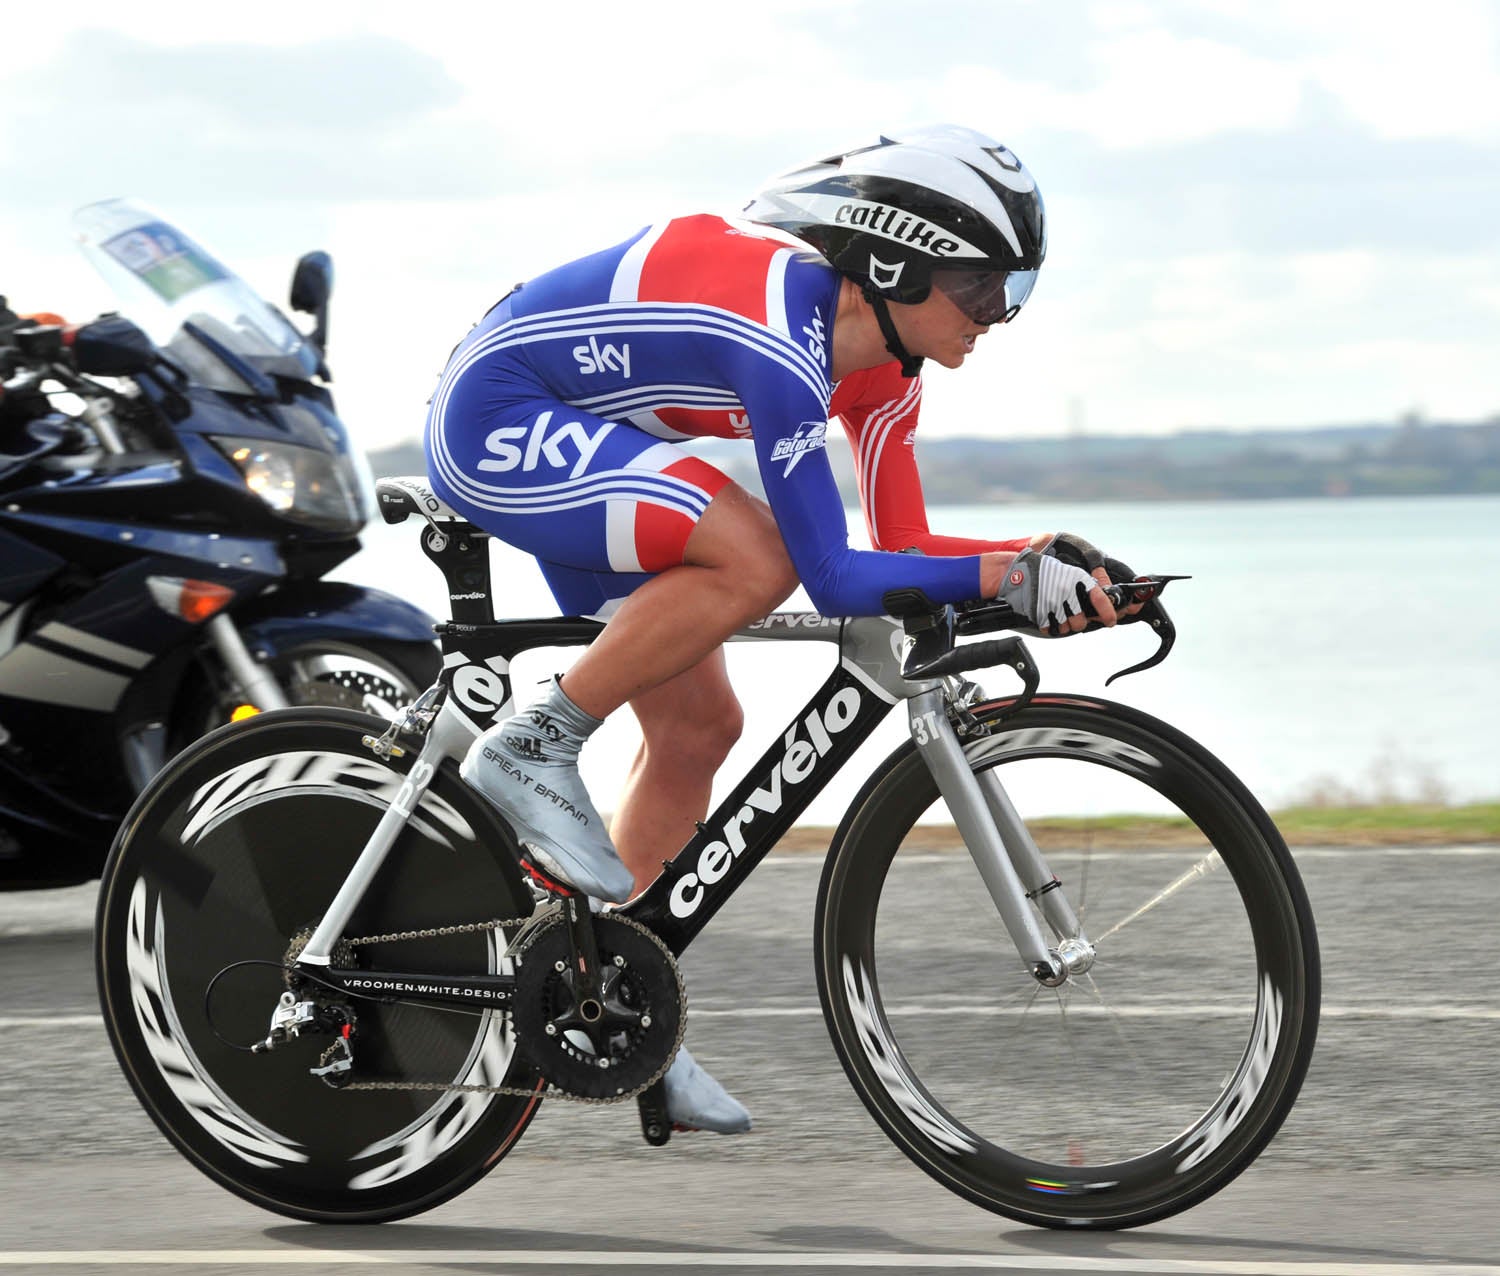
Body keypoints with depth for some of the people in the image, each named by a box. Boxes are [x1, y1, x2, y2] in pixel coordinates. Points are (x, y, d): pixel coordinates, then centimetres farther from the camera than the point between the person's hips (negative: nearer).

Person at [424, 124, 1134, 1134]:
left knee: (699, 726, 6)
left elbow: (902, 546, 3)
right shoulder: (784, 341, -29)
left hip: (570, 444, 10)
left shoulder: (881, 356, -1)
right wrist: (1007, 577, -30)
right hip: (494, 424, -10)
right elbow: (834, 577, -29)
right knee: (757, 554, -28)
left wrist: (1047, 560, -10)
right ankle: (532, 750, -15)